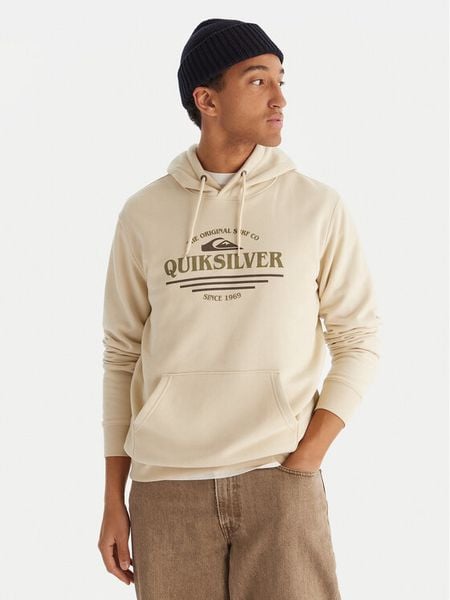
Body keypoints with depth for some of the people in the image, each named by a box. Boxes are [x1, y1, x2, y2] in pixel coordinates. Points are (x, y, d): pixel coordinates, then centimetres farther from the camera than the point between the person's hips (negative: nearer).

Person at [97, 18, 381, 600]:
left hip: (281, 482, -1)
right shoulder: (143, 214, 5)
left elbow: (359, 342, 4)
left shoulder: (318, 207, 2)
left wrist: (305, 461, -7)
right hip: (165, 487, 1)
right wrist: (113, 501, 8)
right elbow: (122, 356, 9)